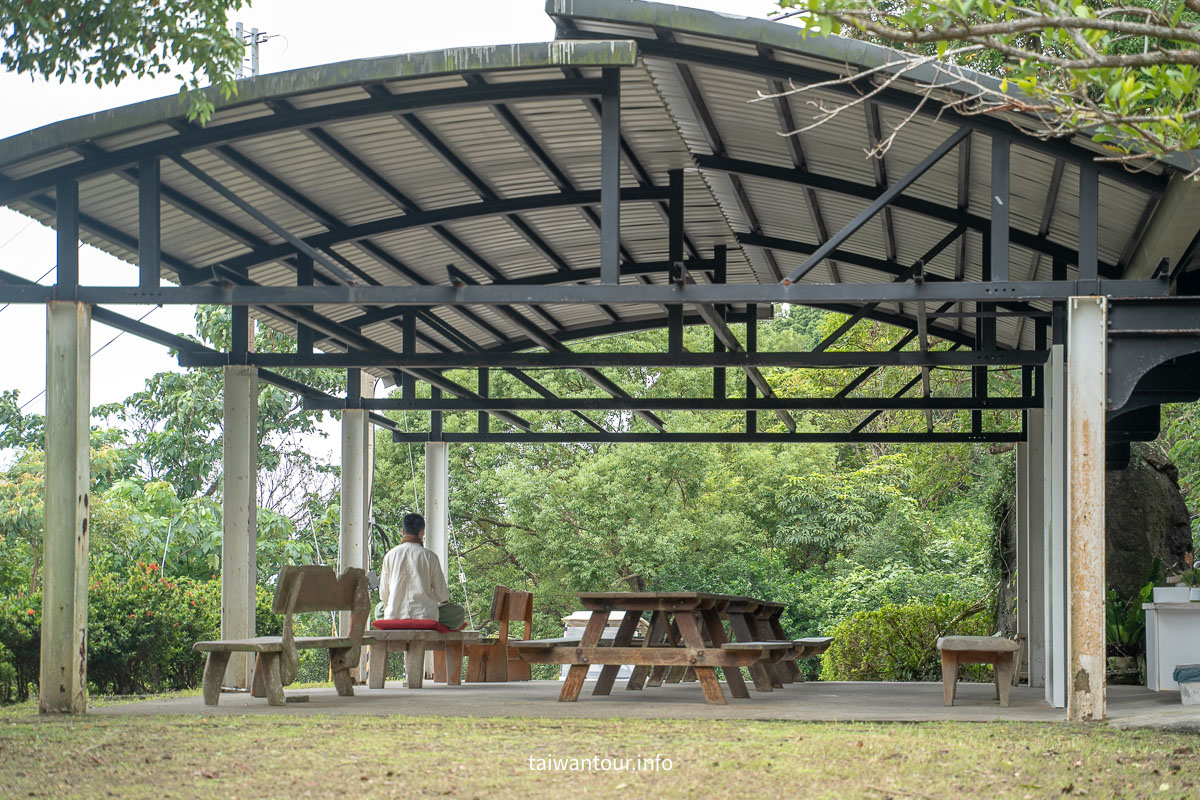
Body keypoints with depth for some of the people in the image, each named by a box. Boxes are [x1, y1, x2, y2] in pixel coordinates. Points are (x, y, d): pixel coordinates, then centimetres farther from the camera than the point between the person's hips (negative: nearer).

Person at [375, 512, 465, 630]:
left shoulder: (390, 555, 2)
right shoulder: (430, 556, -4)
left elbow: (383, 596, 7)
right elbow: (442, 595, 0)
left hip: (394, 616, 2)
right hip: (425, 615, -2)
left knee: (380, 608, 35)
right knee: (458, 612, 19)